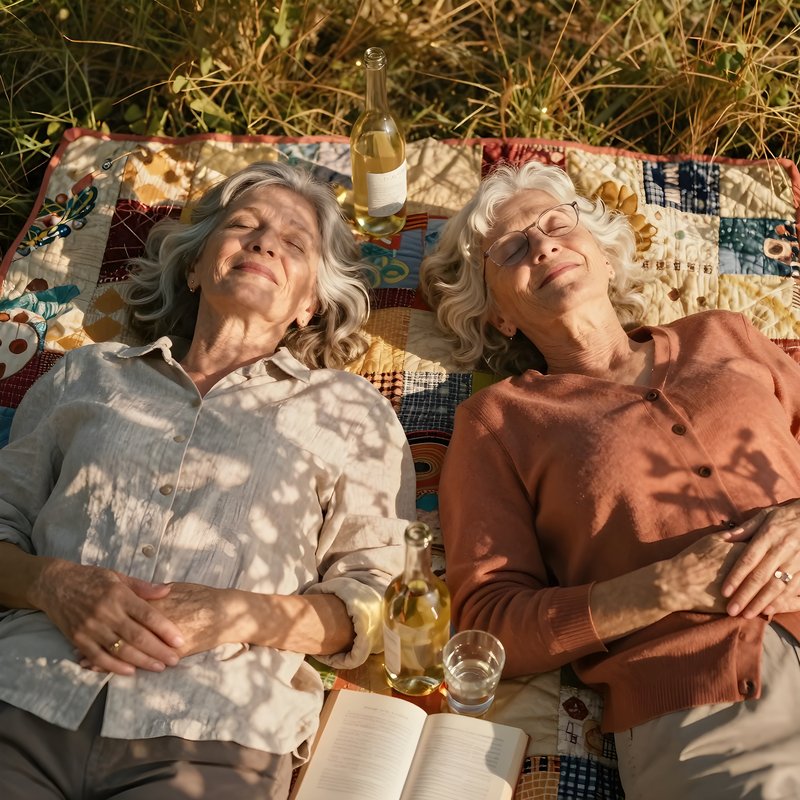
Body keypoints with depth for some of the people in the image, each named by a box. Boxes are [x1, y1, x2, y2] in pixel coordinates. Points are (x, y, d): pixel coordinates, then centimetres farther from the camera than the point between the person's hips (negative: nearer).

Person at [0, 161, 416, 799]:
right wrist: (52, 584, -6)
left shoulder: (349, 411, 12)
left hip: (210, 736, -1)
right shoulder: (86, 375, 18)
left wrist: (240, 615, -10)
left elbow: (373, 599, 7)